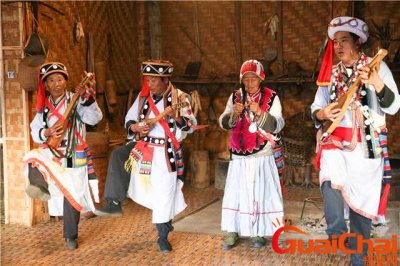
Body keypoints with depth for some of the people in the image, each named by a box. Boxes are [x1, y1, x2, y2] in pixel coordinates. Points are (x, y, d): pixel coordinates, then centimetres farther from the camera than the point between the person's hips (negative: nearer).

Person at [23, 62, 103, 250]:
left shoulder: (76, 101, -4)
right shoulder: (43, 106, 6)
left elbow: (95, 118, -18)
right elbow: (35, 133, 4)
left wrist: (86, 98, -29)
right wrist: (47, 132, -17)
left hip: (73, 156, -2)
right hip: (51, 153, 2)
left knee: (72, 197, 4)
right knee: (34, 158, -31)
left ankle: (70, 236, 21)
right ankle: (40, 186, -5)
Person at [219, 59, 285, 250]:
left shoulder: (271, 97, -3)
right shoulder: (235, 97, 6)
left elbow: (277, 125, -11)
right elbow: (223, 123, 1)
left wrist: (259, 112, -25)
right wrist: (234, 113, -20)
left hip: (263, 156, -2)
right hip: (239, 156, 2)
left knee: (262, 192, 2)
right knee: (235, 192, 2)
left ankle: (259, 232, 15)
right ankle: (233, 232, 12)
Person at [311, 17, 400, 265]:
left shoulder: (376, 67, 0)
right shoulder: (331, 73, 10)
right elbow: (315, 109, 13)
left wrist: (377, 83, -27)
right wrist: (322, 114, -12)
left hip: (368, 147, -1)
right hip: (335, 142, 2)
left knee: (363, 201, 4)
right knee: (331, 181, -28)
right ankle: (337, 233, -9)